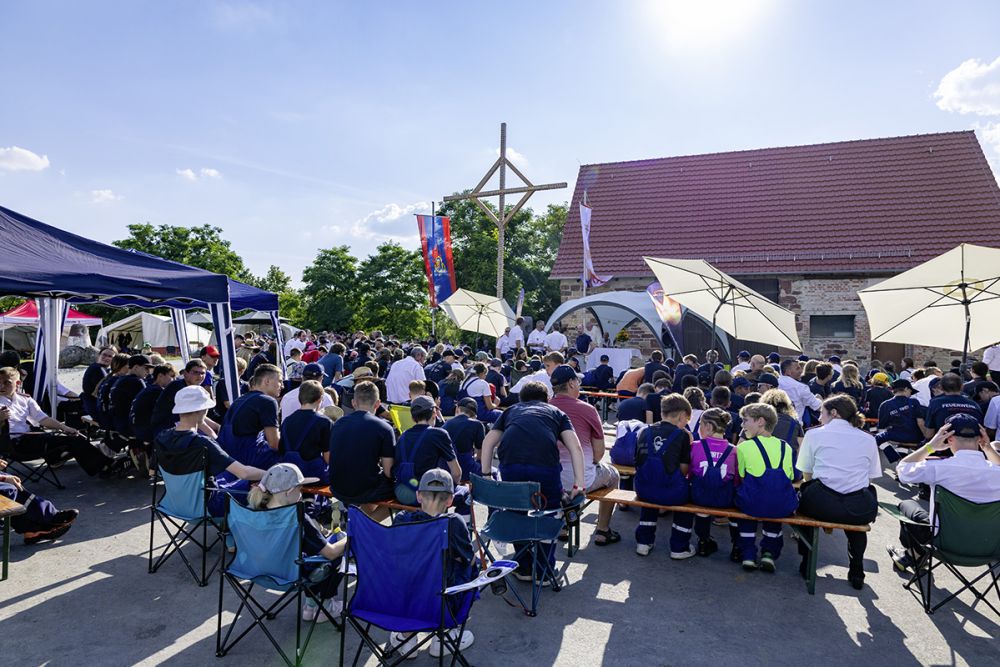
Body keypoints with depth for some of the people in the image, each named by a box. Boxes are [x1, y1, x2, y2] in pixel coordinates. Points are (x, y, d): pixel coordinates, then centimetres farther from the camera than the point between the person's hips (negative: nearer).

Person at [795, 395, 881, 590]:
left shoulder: (814, 434, 8)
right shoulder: (868, 439, 15)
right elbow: (870, 478, 16)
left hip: (823, 505, -2)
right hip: (861, 511, 3)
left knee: (803, 496, 30)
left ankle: (806, 564, 34)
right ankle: (856, 572, 36)